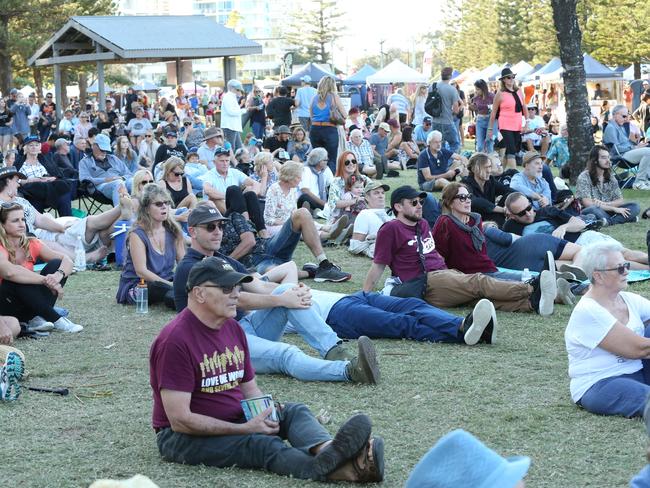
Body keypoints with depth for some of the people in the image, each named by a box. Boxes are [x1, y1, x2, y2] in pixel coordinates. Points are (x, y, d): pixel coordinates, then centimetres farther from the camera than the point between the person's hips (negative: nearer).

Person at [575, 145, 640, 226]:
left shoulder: (610, 177, 10)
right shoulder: (584, 177, -8)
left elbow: (620, 200, 6)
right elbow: (587, 203, -18)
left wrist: (605, 204, -16)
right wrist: (614, 208, -19)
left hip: (607, 213, 6)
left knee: (635, 206, -15)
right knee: (593, 209, -40)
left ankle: (607, 222, -30)